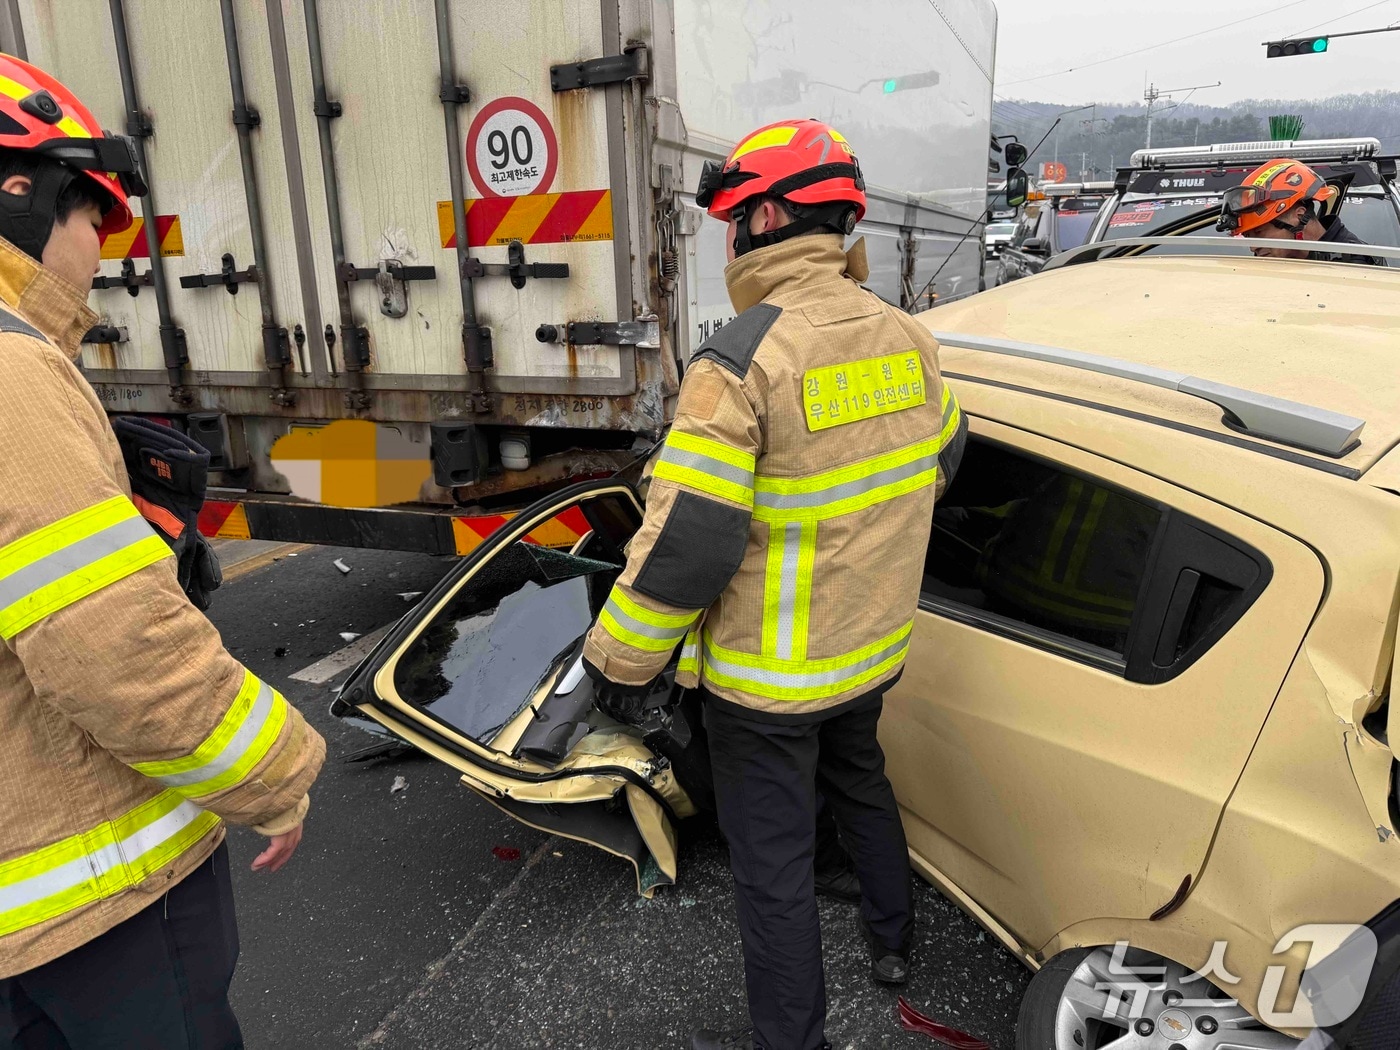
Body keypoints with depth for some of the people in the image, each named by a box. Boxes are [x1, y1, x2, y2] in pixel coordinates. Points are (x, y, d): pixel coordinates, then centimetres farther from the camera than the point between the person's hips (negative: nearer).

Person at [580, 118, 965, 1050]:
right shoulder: (908, 338, -2)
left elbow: (687, 538, -25)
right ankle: (893, 941, 54)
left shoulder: (743, 359, -25)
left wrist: (622, 658, -12)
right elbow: (944, 457, 14)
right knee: (859, 782, 31)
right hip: (873, 647, 8)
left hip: (768, 675, -7)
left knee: (772, 858, 11)